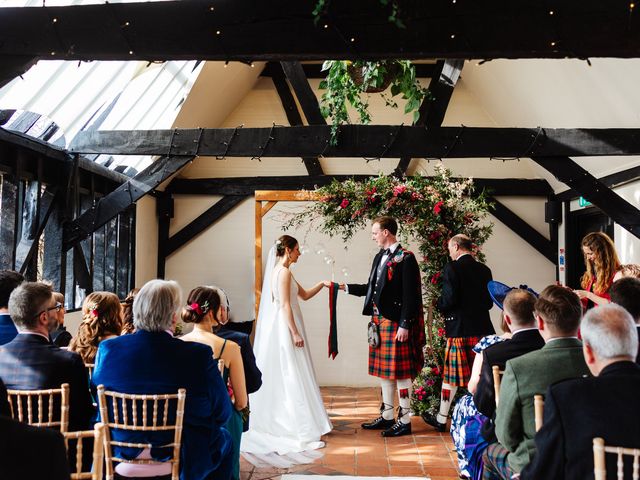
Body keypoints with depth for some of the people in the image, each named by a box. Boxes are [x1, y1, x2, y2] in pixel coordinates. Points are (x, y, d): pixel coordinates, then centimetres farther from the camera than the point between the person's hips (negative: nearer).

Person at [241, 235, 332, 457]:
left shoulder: (280, 270, 16)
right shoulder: (284, 272, -14)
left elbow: (305, 294, 22)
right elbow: (285, 305, -20)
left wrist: (323, 283, 18)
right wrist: (295, 333, -20)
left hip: (281, 329, 10)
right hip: (285, 329, -10)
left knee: (282, 378, 14)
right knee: (291, 377, -6)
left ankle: (278, 422, 21)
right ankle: (296, 428, -1)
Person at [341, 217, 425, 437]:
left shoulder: (405, 258, -11)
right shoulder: (380, 257, 14)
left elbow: (410, 295, -15)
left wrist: (404, 325, -18)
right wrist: (345, 287, 13)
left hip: (395, 322, -9)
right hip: (378, 320, 9)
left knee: (400, 372, 0)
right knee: (384, 370, 16)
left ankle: (404, 421, 11)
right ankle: (387, 416, 27)